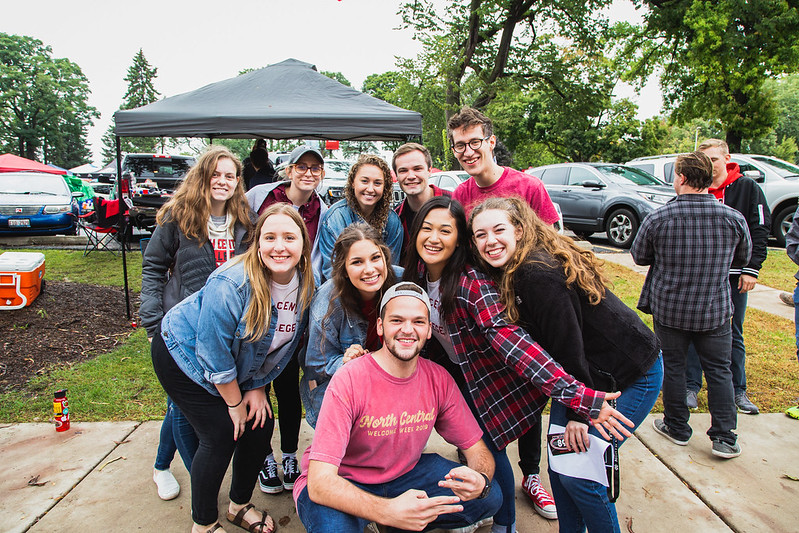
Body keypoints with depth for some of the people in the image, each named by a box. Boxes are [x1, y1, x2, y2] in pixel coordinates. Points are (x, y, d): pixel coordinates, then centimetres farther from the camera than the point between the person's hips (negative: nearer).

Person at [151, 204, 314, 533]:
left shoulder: (305, 285, -14)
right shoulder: (231, 283, -34)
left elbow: (285, 343, -1)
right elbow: (214, 352, -26)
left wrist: (258, 387, -4)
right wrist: (235, 403, -15)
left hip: (240, 367, 6)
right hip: (184, 355, -6)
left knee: (260, 426, 2)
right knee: (222, 435, -9)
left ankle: (240, 505, 28)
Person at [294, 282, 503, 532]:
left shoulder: (439, 380, -12)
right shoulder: (349, 381, -27)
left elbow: (476, 448, -3)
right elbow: (320, 482, -32)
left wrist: (479, 481, -29)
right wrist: (388, 511, -48)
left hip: (404, 473, 5)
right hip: (343, 483, -4)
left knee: (489, 497, -9)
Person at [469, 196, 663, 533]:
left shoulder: (538, 275, -28)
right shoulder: (514, 271, 0)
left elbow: (568, 346, -24)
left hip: (631, 377, -8)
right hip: (589, 375, 8)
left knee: (577, 472, -6)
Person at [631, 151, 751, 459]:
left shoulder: (658, 218, -16)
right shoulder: (734, 218, -9)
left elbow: (639, 256, -1)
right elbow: (742, 258, 8)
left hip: (669, 309, -1)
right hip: (715, 311, 1)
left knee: (673, 367, 14)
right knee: (719, 371, 13)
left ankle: (677, 428, 27)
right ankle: (724, 438, 17)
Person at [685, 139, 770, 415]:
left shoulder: (747, 187, -1)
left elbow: (760, 229, -1)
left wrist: (751, 269, -7)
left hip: (734, 274, 0)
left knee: (733, 335, 10)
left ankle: (738, 391, 23)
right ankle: (691, 387, 16)